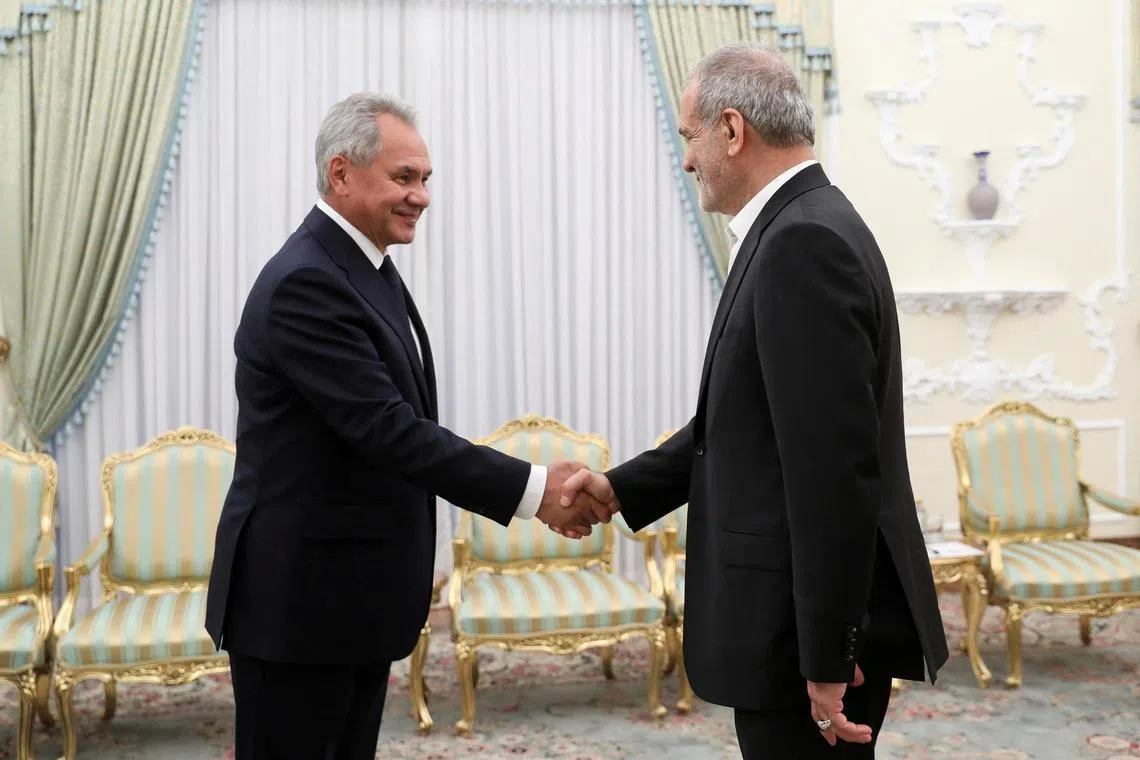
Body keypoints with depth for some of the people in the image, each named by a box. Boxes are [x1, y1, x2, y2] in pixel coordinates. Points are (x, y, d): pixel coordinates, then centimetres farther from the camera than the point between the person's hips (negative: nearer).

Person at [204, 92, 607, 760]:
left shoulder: (370, 270, 10)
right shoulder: (306, 283, -20)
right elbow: (388, 430, -25)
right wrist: (532, 489, -24)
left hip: (358, 598, 9)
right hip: (300, 600, -9)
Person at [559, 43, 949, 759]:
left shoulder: (804, 242, -20)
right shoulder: (805, 227, 11)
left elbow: (834, 467, -24)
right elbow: (743, 420, 16)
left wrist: (828, 657, -21)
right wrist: (623, 487, 11)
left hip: (812, 627, -9)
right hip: (804, 619, 10)